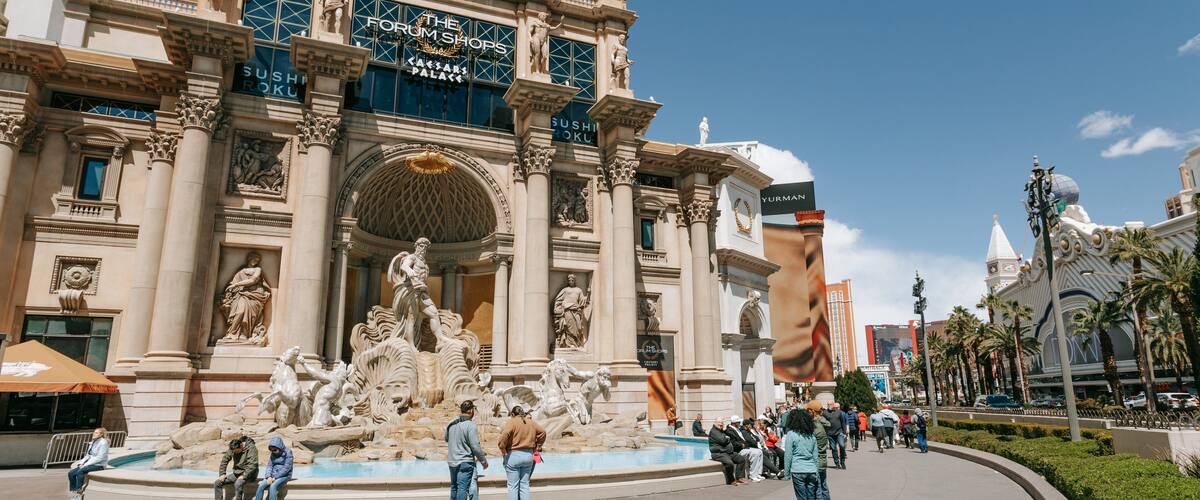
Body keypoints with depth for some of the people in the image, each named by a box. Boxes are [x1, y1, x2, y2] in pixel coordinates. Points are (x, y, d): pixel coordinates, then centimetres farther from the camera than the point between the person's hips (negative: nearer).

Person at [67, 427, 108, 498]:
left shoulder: (103, 443, -13)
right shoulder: (93, 442, 14)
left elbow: (100, 458, -19)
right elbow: (88, 455, 17)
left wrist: (86, 464, -19)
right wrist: (81, 463, -1)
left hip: (99, 465, -9)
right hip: (90, 463, 9)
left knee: (80, 471, -30)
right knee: (71, 473, -6)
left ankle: (79, 491, -18)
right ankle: (73, 491, 1)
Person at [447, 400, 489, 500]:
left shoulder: (451, 424, 3)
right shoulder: (470, 425, -17)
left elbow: (446, 439, 20)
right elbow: (475, 446, -17)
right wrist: (484, 460, -4)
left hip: (451, 462, 7)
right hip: (465, 462, -7)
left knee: (454, 487, 19)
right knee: (463, 488, -3)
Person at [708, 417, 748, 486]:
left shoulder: (723, 431, 25)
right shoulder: (713, 431, -6)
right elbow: (722, 441, -15)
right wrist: (728, 439, 3)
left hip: (729, 452, 10)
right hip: (718, 453, -10)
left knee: (742, 459, 2)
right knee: (729, 463, -33)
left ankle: (739, 477, 2)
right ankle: (730, 480, -12)